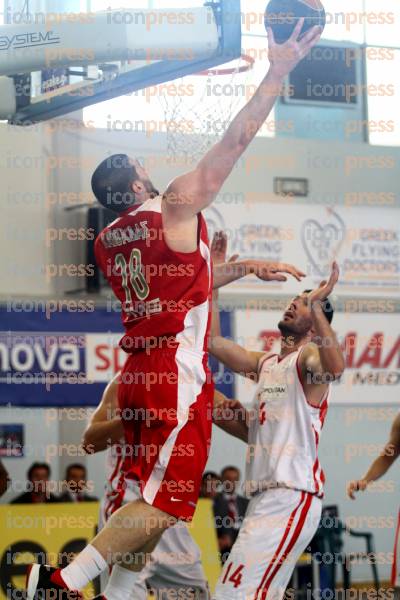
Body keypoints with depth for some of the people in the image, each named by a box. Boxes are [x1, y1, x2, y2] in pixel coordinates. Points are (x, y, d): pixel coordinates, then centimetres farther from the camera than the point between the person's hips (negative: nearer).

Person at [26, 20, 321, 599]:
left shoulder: (107, 242, 13)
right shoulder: (175, 206, -8)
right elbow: (235, 141, -8)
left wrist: (248, 267, 27)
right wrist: (279, 71, -3)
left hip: (139, 375, 8)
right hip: (178, 377, -8)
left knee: (143, 499, 12)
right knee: (165, 503, -7)